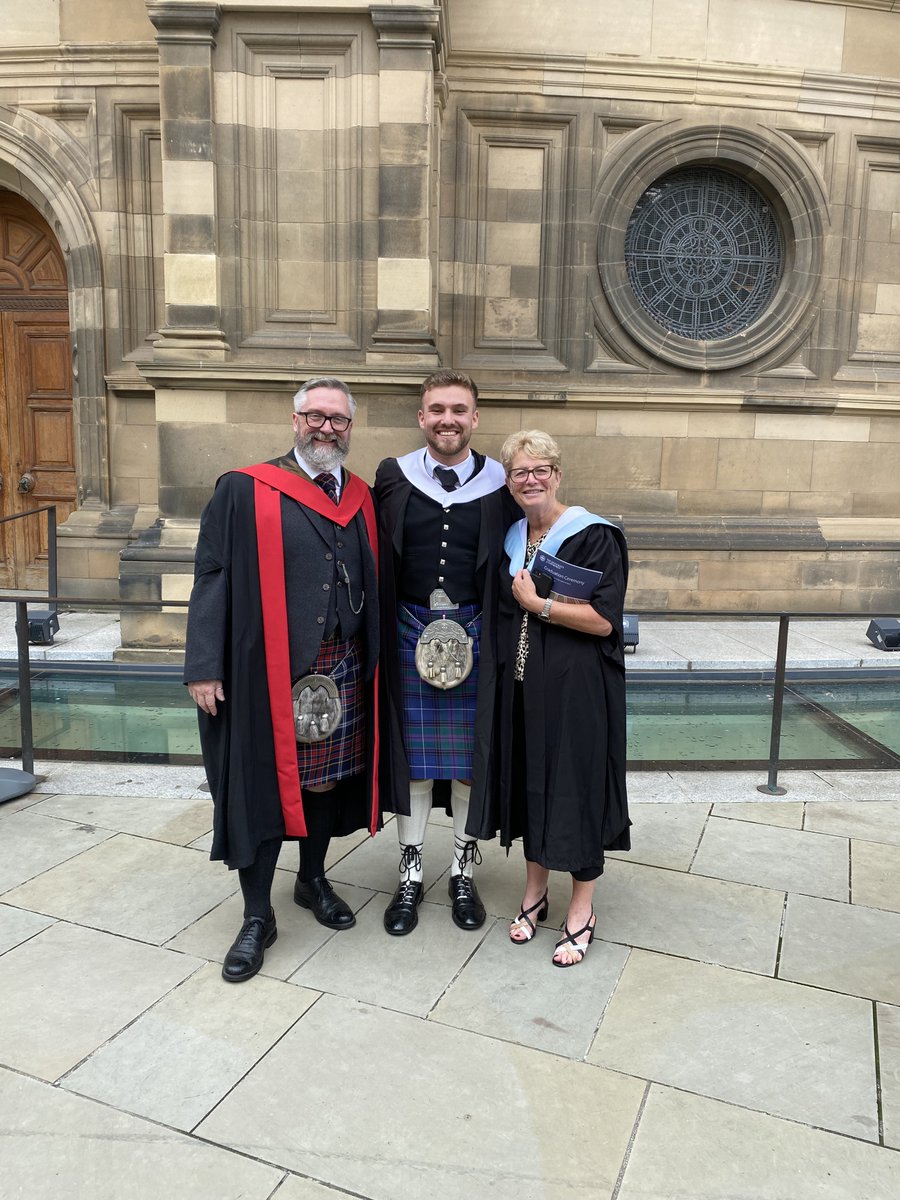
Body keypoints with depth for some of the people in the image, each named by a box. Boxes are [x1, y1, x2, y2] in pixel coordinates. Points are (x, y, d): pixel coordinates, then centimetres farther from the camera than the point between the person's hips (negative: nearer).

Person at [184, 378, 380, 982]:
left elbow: (375, 583, 13)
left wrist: (374, 657, 7)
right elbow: (212, 578, -7)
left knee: (327, 776, 15)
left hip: (343, 670, 4)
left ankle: (313, 879, 38)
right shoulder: (244, 490, -4)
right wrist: (205, 666, -12)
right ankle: (258, 916, 20)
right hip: (267, 670, -4)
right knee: (262, 785, 3)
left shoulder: (362, 497, 9)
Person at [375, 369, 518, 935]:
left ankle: (464, 870, 28)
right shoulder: (393, 477, 2)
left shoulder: (500, 484, 1)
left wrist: (487, 629, -2)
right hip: (409, 632, 1)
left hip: (475, 634, 0)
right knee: (411, 750, 8)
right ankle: (411, 873, 25)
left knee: (469, 753, 8)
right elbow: (376, 560, 5)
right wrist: (384, 629, -1)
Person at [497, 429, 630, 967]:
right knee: (529, 783, 13)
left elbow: (605, 619, -17)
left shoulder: (593, 536, -10)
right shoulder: (511, 540, 9)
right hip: (522, 685, 6)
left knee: (575, 787, 2)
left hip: (576, 687, -6)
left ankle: (582, 912, 20)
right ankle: (535, 892, 32)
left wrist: (539, 603, -15)